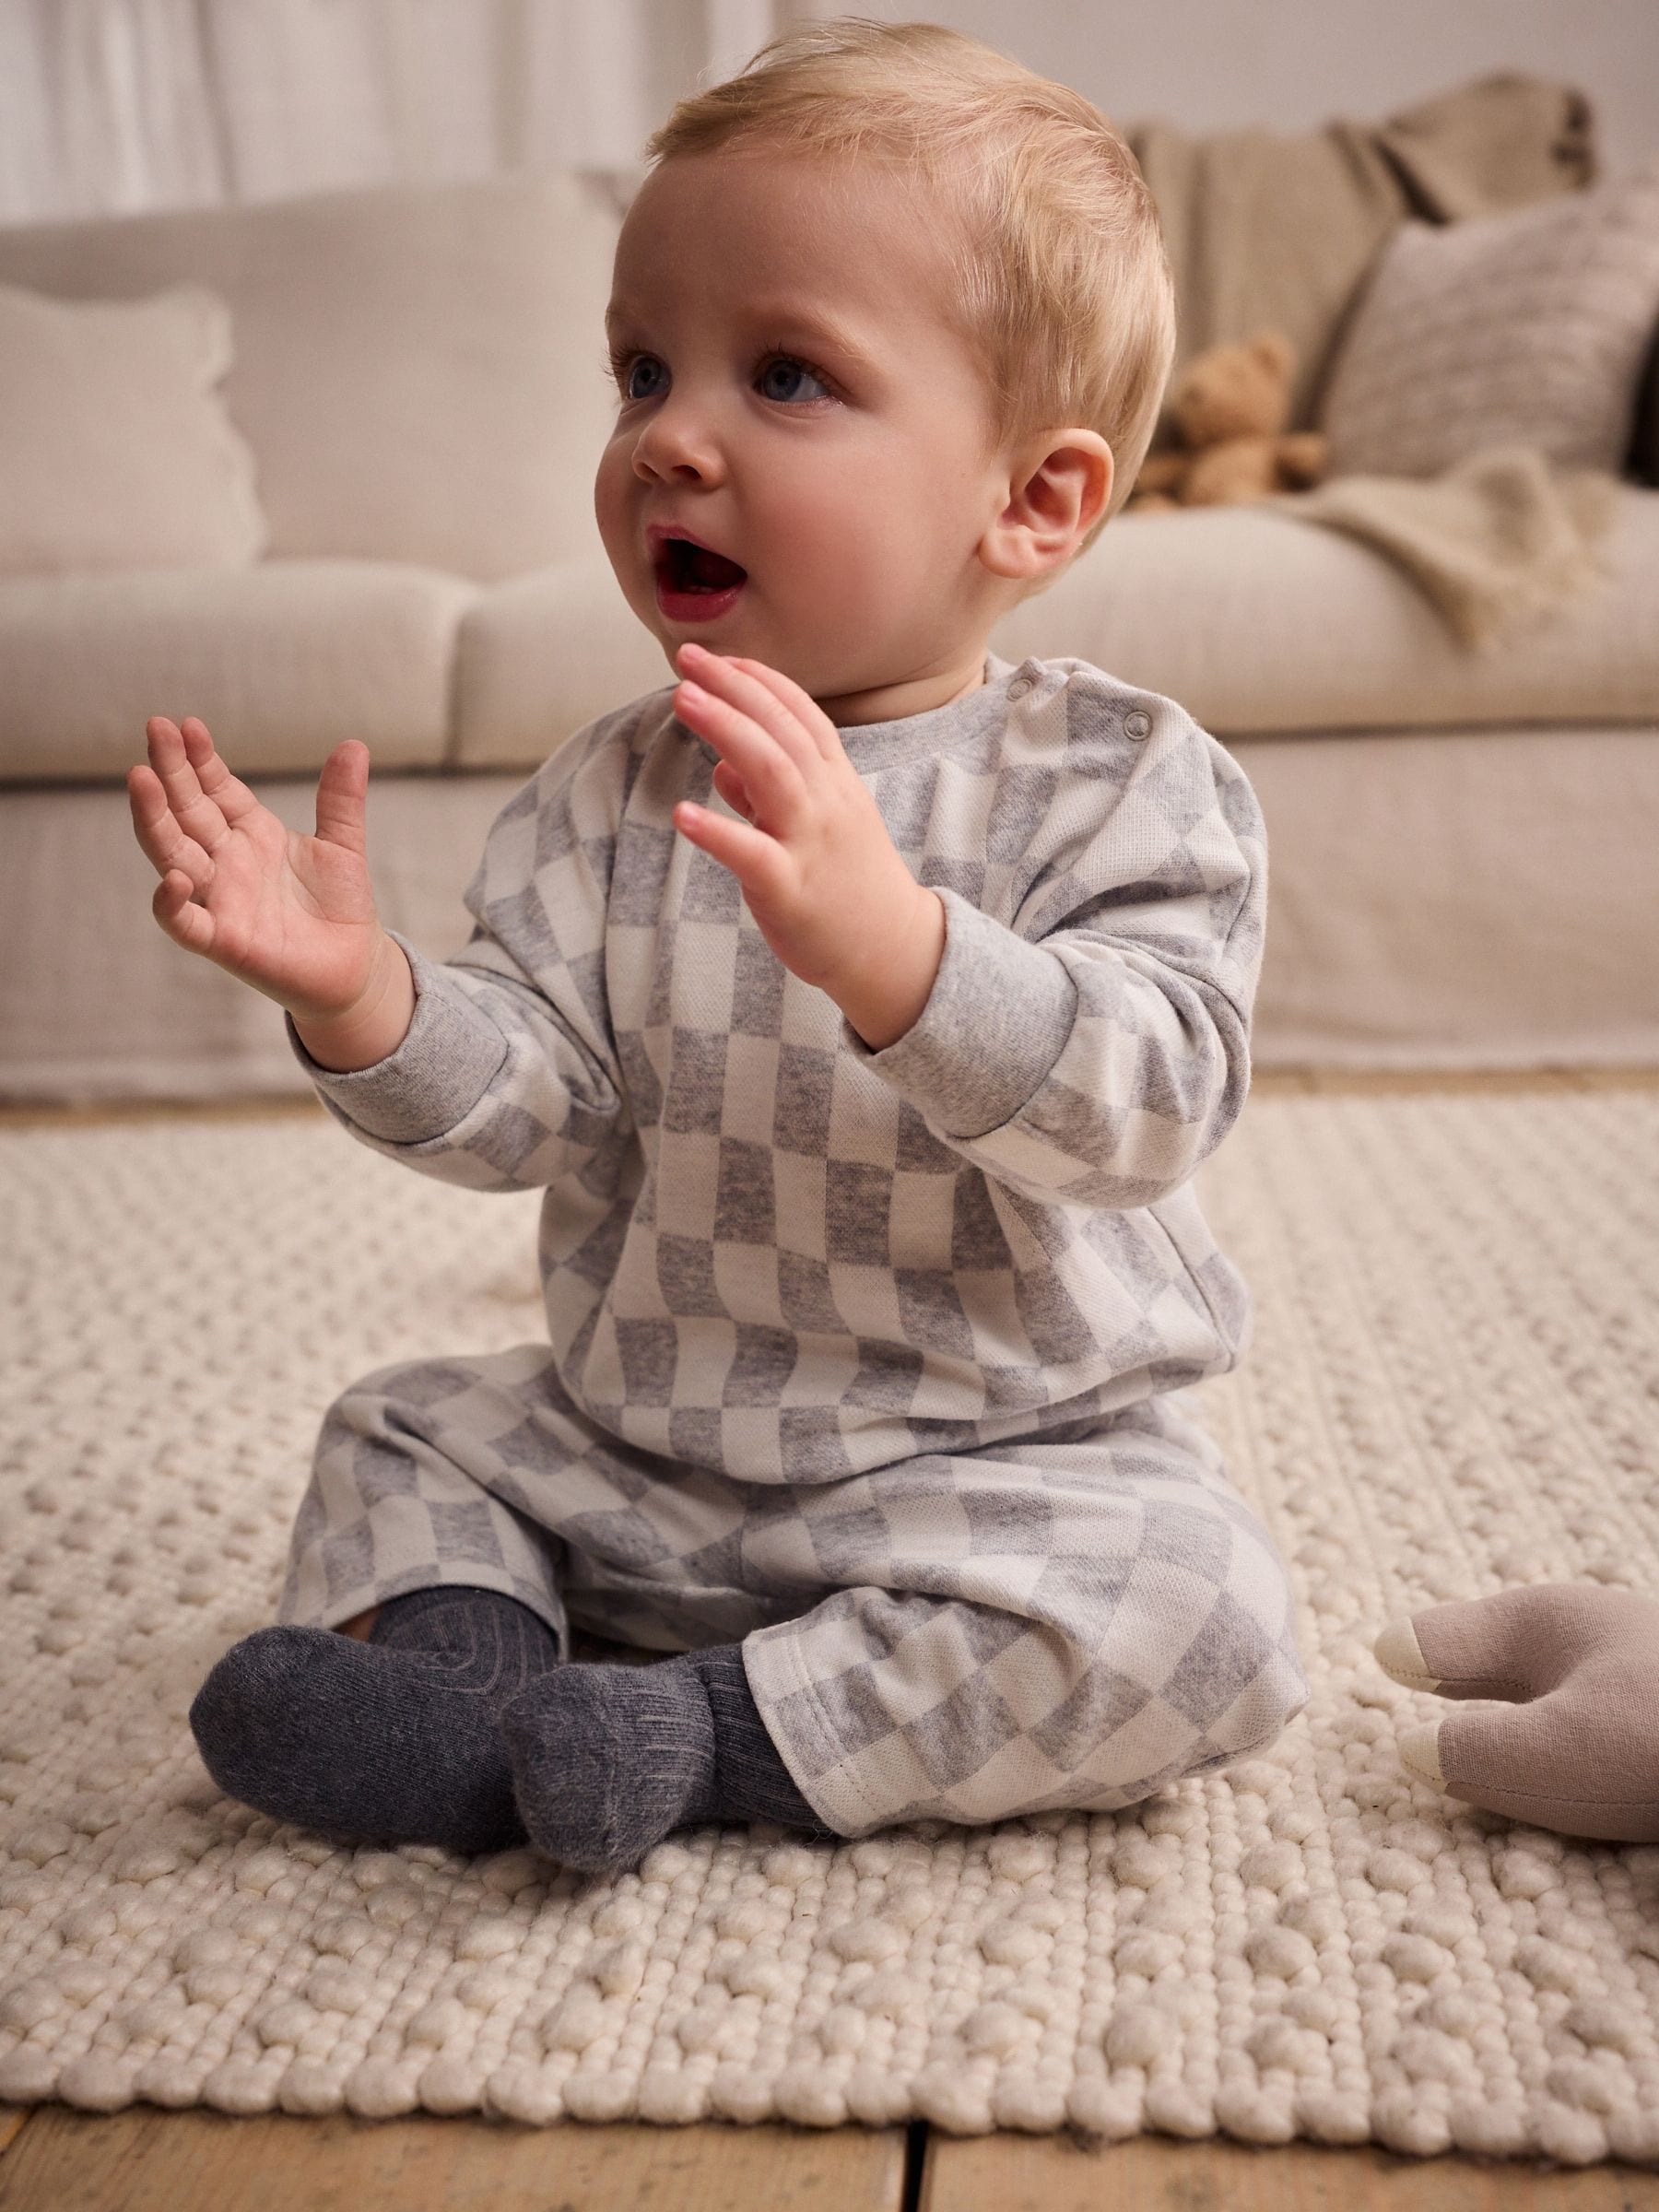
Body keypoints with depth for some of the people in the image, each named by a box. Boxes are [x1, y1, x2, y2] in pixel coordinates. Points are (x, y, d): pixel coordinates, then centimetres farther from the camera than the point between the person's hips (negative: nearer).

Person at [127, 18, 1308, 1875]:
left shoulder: (1115, 780, -13)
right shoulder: (613, 791, 0)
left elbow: (1147, 1104, -28)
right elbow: (522, 1098, -6)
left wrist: (885, 940, -45)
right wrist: (360, 995, -27)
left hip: (1002, 1462, -4)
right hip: (625, 1455, 5)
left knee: (1191, 1600, -28)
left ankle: (709, 1735, -19)